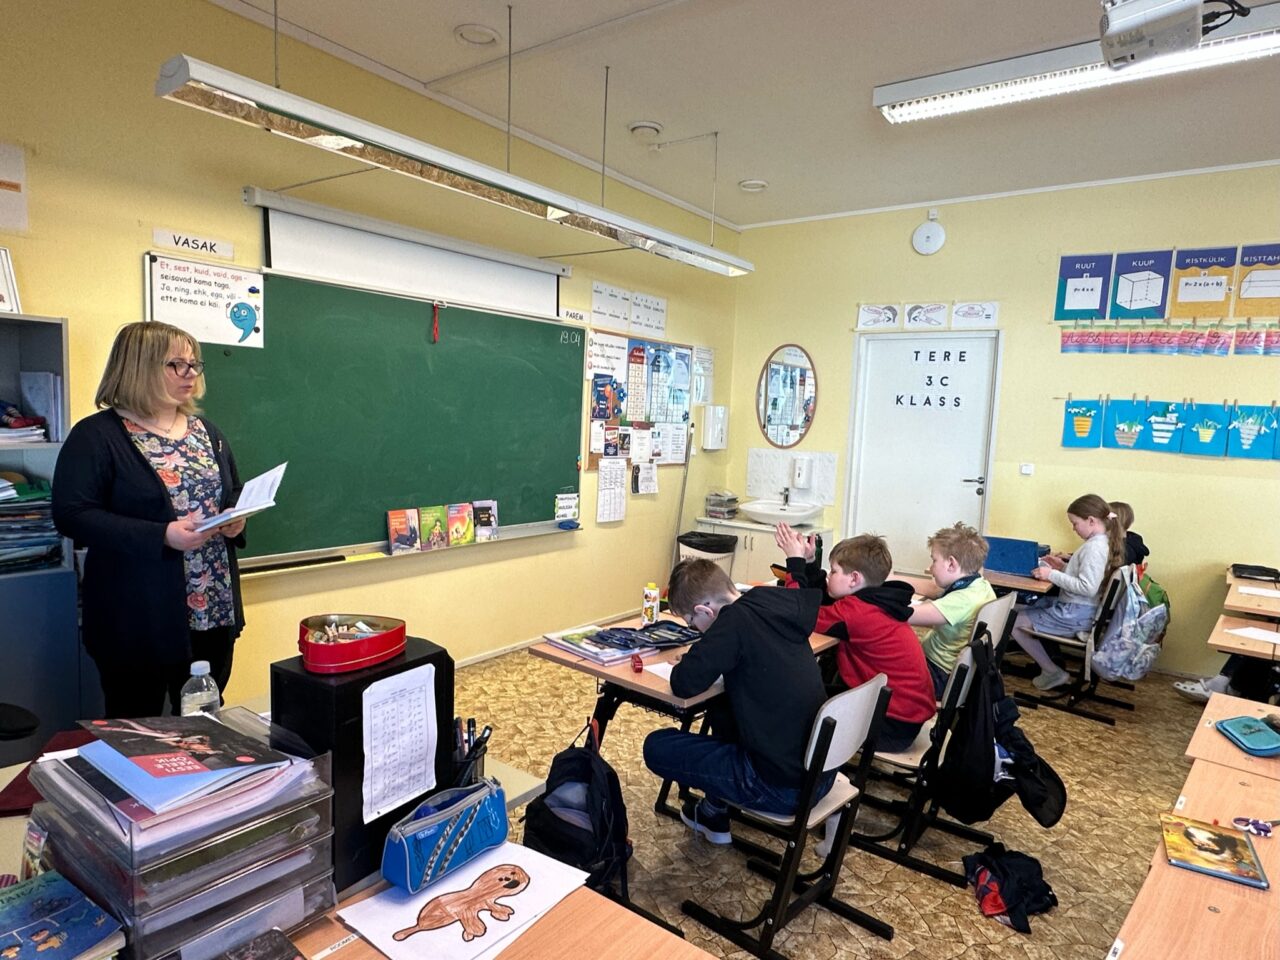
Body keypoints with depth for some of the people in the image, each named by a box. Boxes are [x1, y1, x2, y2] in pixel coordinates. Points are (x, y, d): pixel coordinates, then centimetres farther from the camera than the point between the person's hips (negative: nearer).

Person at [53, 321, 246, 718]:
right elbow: (73, 514, -15)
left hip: (214, 610, 6)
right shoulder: (96, 435, -8)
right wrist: (161, 536, -25)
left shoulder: (206, 431, 12)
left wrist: (236, 520, -4)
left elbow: (234, 492, 19)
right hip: (138, 617, -5)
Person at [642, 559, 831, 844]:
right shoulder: (779, 603, 1)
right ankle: (716, 811, 36)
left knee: (656, 746, 2)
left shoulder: (736, 619, -19)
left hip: (782, 787, -8)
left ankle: (714, 812, 26)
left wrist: (691, 661, 3)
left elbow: (685, 684, -22)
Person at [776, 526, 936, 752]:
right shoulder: (874, 600, 4)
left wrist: (795, 561, -11)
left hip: (894, 726, -9)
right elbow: (823, 604, 10)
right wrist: (806, 562, 5)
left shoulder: (856, 610, -24)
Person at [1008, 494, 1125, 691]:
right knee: (1025, 608, 21)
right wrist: (1063, 567, 9)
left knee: (1014, 622, -6)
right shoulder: (1104, 542, 10)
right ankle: (1049, 661, 21)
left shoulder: (1095, 547, -22)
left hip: (1075, 615, -11)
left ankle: (1052, 672, 4)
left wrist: (1052, 575, -22)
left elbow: (1087, 587, -29)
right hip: (1078, 609, 11)